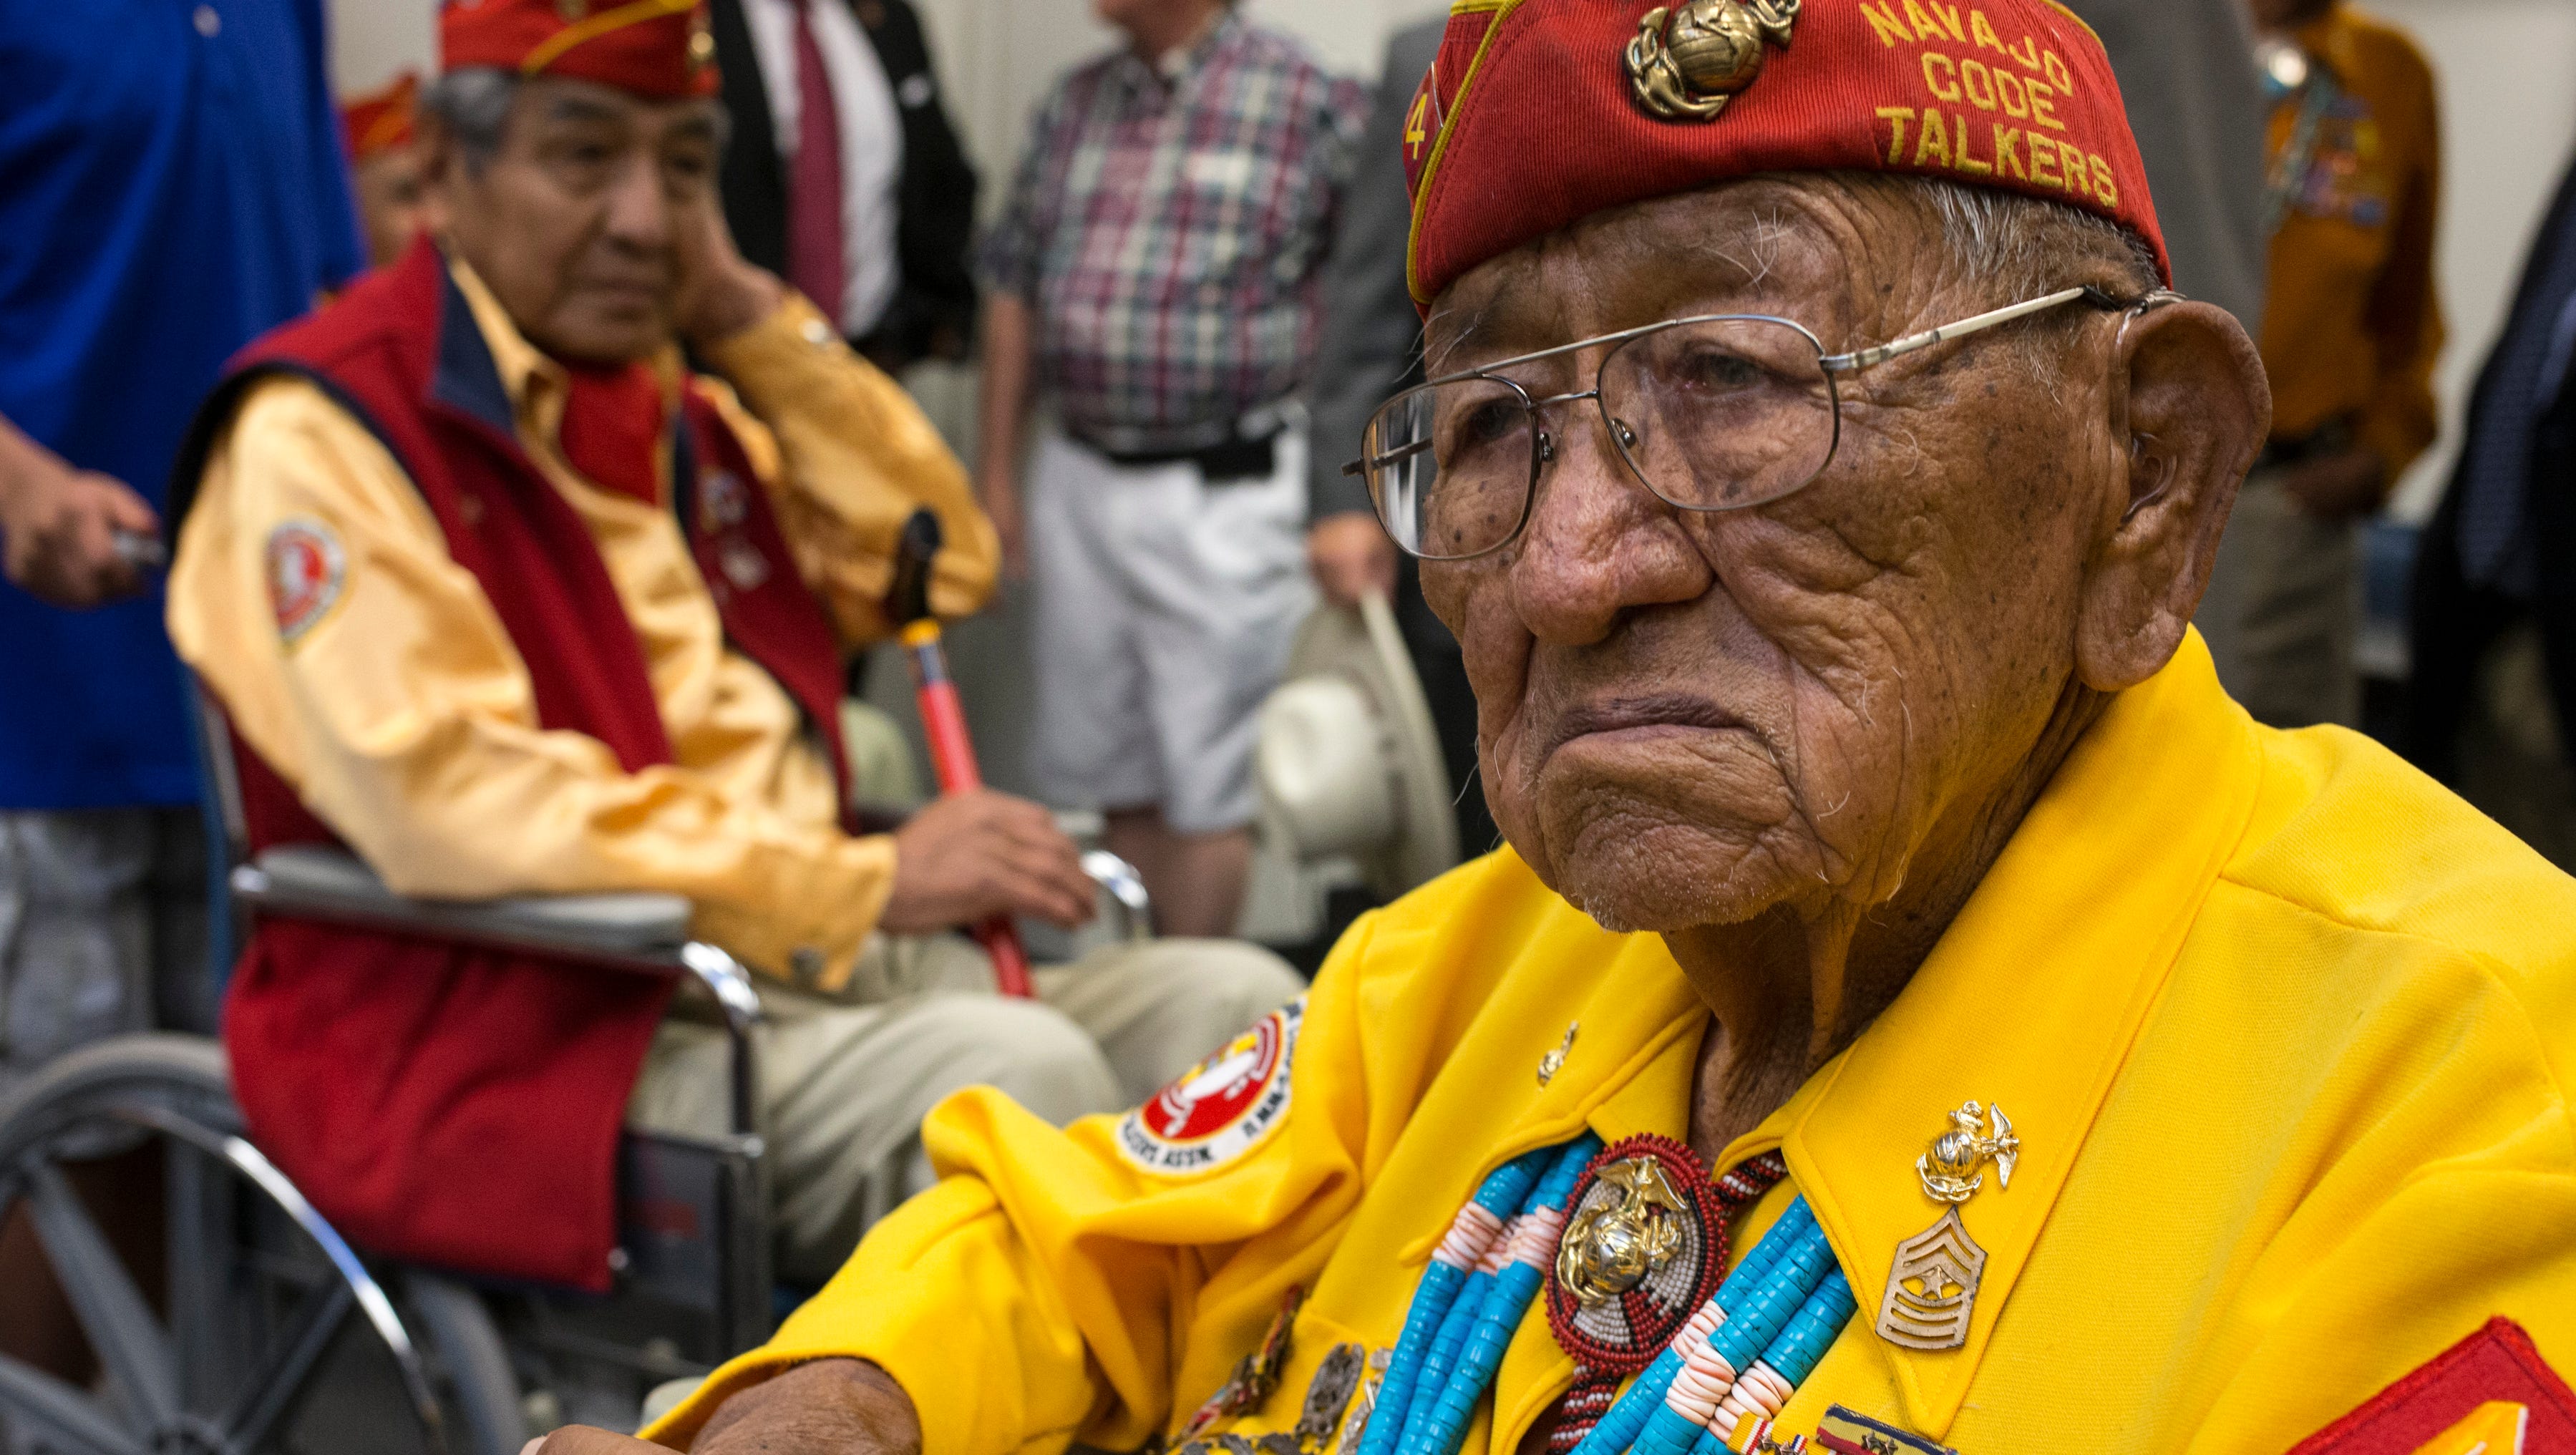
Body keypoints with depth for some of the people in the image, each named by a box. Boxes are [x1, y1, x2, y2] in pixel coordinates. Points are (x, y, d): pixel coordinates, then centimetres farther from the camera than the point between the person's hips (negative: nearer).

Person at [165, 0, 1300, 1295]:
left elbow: (937, 564, 20)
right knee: (1012, 1072, -30)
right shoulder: (325, 432, -7)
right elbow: (458, 801, -19)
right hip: (551, 1028, -8)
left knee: (1229, 1000, -8)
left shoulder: (686, 408, 20)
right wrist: (867, 884, -20)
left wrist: (744, 309, 10)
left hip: (814, 958, 9)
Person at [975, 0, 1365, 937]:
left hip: (1224, 490, -6)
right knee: (1118, 776, 12)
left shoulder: (1312, 102, -6)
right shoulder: (1071, 104, 11)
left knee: (1210, 787, -2)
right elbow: (1014, 293, 15)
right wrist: (997, 473, 13)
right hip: (1077, 479, 6)